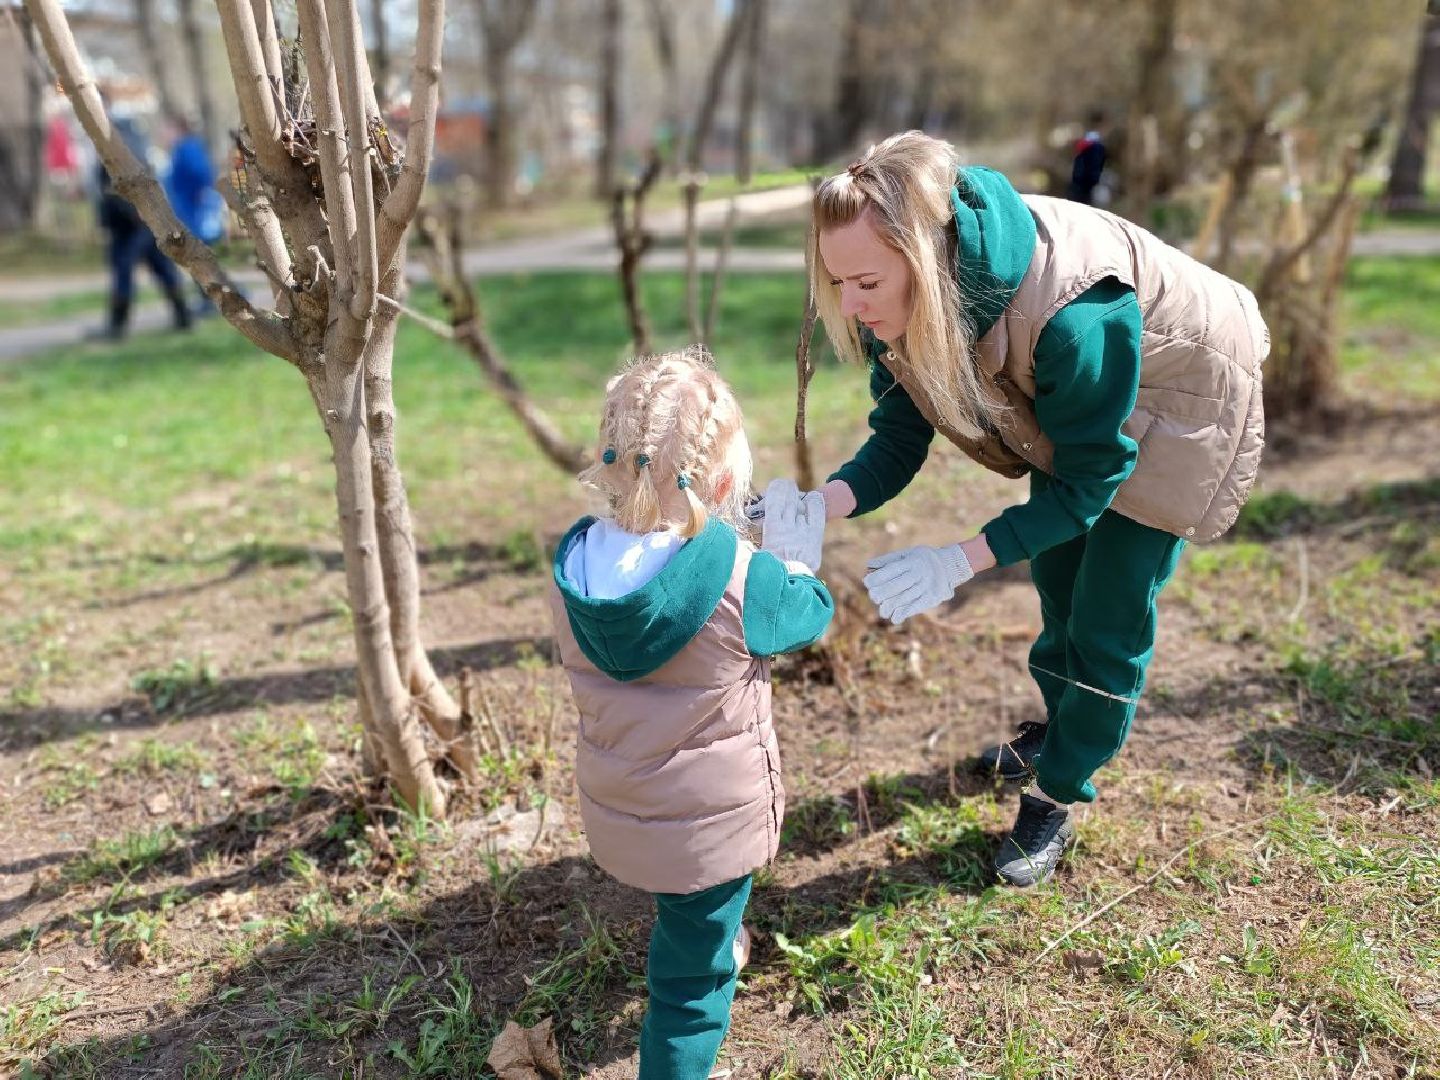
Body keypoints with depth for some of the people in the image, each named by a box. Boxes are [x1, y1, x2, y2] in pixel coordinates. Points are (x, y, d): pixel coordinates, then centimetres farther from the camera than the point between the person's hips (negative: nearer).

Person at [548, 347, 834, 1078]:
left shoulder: (575, 567, -15)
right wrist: (790, 551, 10)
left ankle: (719, 939, 63)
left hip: (616, 812, 6)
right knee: (692, 975, 14)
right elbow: (808, 614, -6)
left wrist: (721, 538, 7)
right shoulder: (744, 580, -28)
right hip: (708, 823, -6)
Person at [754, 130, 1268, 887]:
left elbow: (1088, 479, -32)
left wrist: (961, 562, -39)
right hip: (1065, 400, 7)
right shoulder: (898, 301, -25)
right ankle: (1061, 726, 47)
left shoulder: (1067, 310, -44)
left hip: (1177, 395, -6)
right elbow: (898, 440, -18)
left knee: (1107, 612, -2)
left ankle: (1058, 794, 20)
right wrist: (821, 505, -38)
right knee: (1056, 582, 21)